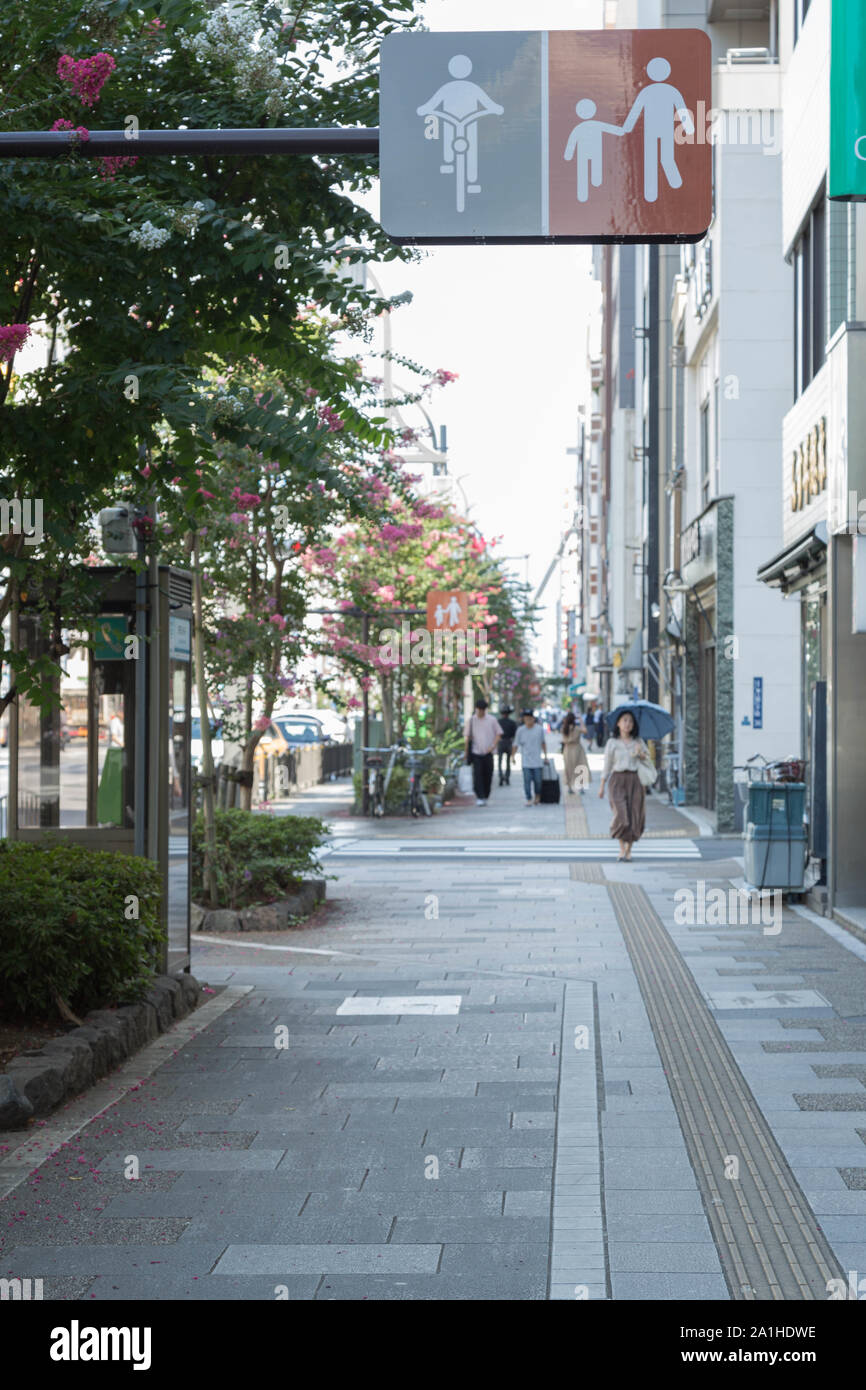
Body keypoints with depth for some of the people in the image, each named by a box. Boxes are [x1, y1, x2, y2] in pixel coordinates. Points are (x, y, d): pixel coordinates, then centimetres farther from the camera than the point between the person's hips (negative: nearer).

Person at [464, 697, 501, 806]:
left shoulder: (492, 720, 3)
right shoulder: (471, 721, 4)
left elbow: (499, 733, 7)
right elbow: (468, 737, 9)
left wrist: (493, 746, -6)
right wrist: (467, 753, 7)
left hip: (488, 753, 1)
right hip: (476, 753, -1)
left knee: (488, 776, 3)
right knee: (477, 776, -11)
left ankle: (485, 797, 17)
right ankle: (479, 798, -11)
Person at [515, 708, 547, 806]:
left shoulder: (539, 729, 2)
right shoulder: (521, 730, 0)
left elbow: (542, 743, 14)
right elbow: (516, 744, 6)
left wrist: (545, 755, 16)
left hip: (537, 760, 0)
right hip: (525, 761, 0)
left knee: (537, 780, 0)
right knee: (527, 780, -7)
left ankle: (537, 796, 25)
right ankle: (528, 799, 0)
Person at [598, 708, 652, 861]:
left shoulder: (638, 741, 7)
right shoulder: (612, 742, 2)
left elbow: (648, 761, 11)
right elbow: (607, 765, 6)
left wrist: (641, 754, -11)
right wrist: (602, 786, 5)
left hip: (634, 780, 2)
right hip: (618, 780, -2)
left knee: (635, 816, -1)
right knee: (621, 814, -16)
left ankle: (629, 849, 13)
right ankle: (621, 849, -6)